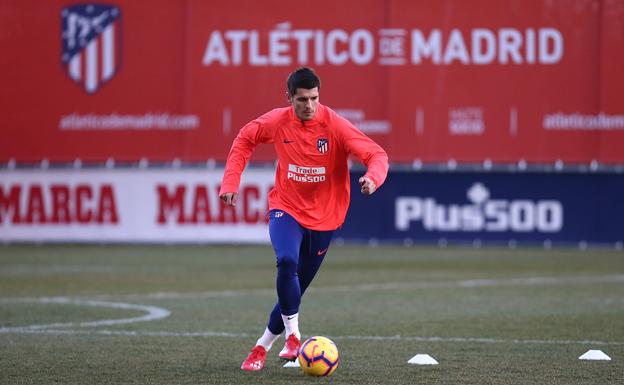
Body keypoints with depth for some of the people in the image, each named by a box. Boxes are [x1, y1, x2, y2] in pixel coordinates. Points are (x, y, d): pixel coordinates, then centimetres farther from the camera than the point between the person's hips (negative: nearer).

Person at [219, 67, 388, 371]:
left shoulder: (334, 125, -17)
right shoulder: (277, 121, -10)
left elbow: (376, 155, -22)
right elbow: (244, 140, 9)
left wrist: (372, 178, -44)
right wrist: (231, 182, 0)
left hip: (323, 217, 0)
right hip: (286, 209, 0)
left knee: (295, 288, 7)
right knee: (287, 262, -30)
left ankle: (263, 346, 26)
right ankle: (293, 335, -17)